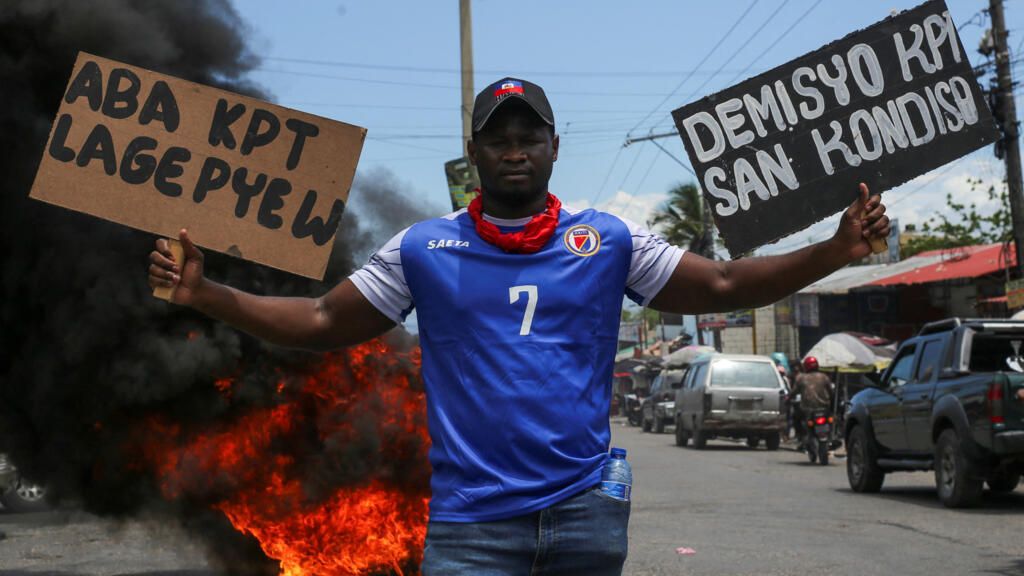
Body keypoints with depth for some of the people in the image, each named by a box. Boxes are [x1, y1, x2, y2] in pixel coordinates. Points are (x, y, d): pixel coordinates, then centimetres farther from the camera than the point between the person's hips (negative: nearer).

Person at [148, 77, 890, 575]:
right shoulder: (423, 248, 4)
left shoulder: (609, 240, 4)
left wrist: (833, 252, -8)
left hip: (586, 516, 1)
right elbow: (321, 323, 7)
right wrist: (204, 294, -4)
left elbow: (721, 286, 4)